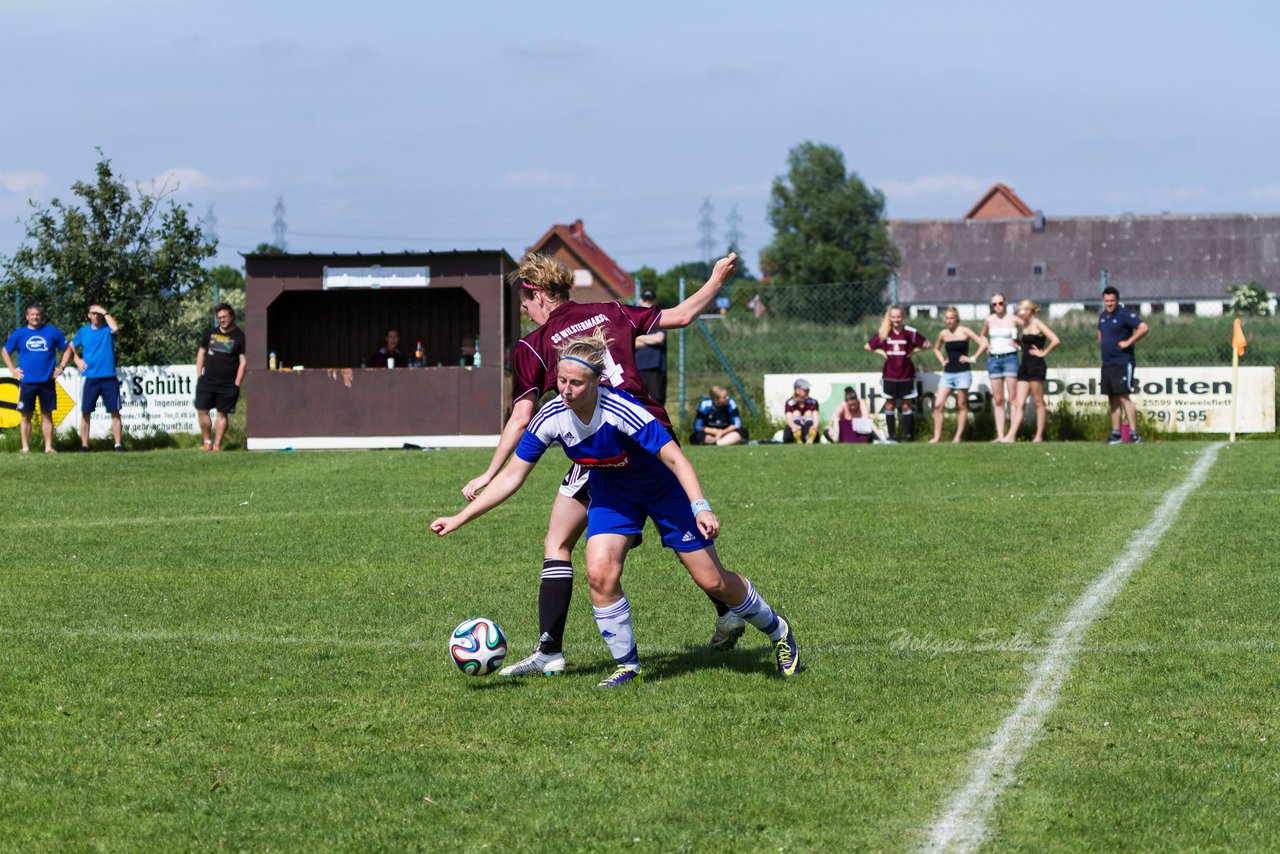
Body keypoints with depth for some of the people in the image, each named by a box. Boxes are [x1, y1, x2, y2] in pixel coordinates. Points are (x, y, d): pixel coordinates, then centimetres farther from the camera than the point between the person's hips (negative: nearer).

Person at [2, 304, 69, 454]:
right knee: (26, 415, 0)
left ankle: (48, 447, 5)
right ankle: (25, 447, 3)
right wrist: (12, 369, 5)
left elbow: (67, 349, 12)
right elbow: (5, 352, 15)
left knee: (47, 415, 3)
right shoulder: (19, 334, 5)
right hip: (27, 382, 0)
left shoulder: (53, 332, 4)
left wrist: (61, 367, 3)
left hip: (47, 380, 0)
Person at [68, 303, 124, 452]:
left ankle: (118, 444, -2)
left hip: (109, 378, -2)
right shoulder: (83, 331, 8)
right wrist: (77, 360, 4)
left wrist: (105, 312, -15)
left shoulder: (107, 329, 2)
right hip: (90, 378, 2)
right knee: (85, 412, 0)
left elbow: (115, 328, -22)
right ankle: (84, 445, 5)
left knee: (115, 411, -4)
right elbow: (71, 347, 20)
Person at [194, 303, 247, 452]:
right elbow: (201, 353, 19)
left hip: (228, 384, -3)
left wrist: (237, 384, -8)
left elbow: (243, 362, -2)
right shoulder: (210, 334, 11)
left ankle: (217, 444, 8)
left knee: (222, 414, 2)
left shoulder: (239, 337, 0)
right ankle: (206, 441, 10)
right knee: (202, 411, -3)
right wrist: (199, 375, 9)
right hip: (207, 382, 3)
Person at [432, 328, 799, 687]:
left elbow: (675, 458, -33)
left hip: (665, 488, -4)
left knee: (712, 581, 0)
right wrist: (459, 519, -17)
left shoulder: (621, 410, -35)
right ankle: (627, 665, 0)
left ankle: (777, 630, 27)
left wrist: (700, 507, -46)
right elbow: (512, 475, -13)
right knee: (600, 573, -19)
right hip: (612, 492, 4)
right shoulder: (552, 417, -21)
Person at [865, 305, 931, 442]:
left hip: (906, 375, -2)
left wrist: (913, 351, -8)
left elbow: (927, 344, 2)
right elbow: (868, 346, 11)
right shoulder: (883, 333, 1)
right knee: (890, 405, 6)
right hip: (889, 375, 2)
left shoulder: (910, 332, -6)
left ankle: (907, 435, 9)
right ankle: (891, 435, 13)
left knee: (906, 406, 4)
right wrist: (881, 352, -2)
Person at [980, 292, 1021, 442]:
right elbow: (983, 335, 26)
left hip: (1010, 358, -4)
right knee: (998, 400, 4)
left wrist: (1018, 343, -7)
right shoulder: (989, 320, 9)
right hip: (993, 360, 4)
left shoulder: (1013, 320, -3)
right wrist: (986, 345, 9)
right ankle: (1000, 435, 5)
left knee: (1012, 399, -9)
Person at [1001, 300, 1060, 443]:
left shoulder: (1038, 324, -8)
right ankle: (1011, 435, -5)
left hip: (1036, 366, -8)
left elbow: (1055, 340, -19)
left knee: (1038, 402, -2)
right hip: (1025, 366, 8)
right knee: (1019, 404, 1)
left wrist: (1043, 353, -12)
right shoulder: (1025, 325, 15)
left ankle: (1039, 436, 2)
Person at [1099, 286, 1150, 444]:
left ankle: (1134, 434, -16)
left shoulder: (1124, 314, -11)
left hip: (1122, 363, -8)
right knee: (1113, 400, 9)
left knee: (1123, 397, -14)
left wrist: (1128, 342, -19)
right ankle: (1116, 434, 13)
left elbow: (1144, 328, -21)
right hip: (1107, 364, 8)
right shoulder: (1103, 315, 14)